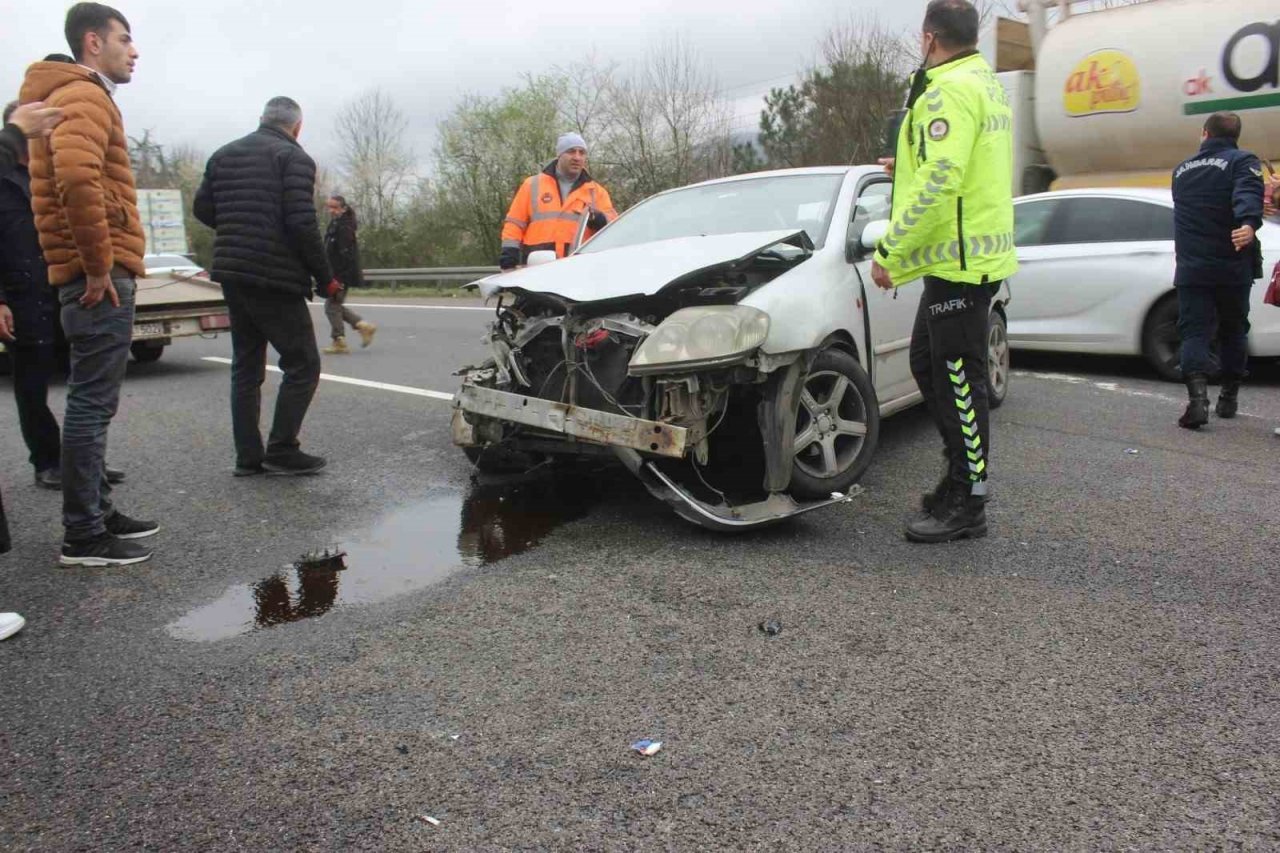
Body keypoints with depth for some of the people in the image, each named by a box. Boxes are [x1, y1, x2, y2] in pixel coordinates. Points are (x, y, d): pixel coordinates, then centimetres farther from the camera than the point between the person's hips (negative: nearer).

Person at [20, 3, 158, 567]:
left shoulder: (78, 96, 24)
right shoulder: (84, 97, -8)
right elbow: (77, 178, -26)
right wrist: (99, 266, -21)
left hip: (98, 276, 10)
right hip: (101, 277, -10)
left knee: (92, 403, 15)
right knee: (92, 405, -7)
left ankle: (98, 511, 25)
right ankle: (84, 536, -1)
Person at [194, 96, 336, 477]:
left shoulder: (224, 155, 14)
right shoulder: (293, 157, -7)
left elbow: (202, 208, 13)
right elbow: (302, 223, -17)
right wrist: (324, 278, -11)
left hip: (232, 275, 8)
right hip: (275, 280, -7)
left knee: (246, 366, 13)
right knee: (303, 364, 1)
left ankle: (248, 456, 14)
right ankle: (282, 451, -1)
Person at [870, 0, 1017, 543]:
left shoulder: (950, 91, -14)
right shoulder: (985, 83, 18)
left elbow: (939, 183, -24)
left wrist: (890, 251, -21)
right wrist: (909, 167, 35)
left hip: (960, 258, -10)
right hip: (966, 254, 10)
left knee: (958, 380, -4)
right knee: (927, 363, 17)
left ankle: (967, 506, 5)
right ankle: (962, 473, 26)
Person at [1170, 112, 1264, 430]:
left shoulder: (1182, 170, 14)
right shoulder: (1242, 161, -1)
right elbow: (1248, 193, -23)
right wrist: (1249, 223, -38)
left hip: (1191, 269, 2)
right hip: (1232, 268, -2)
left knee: (1194, 333, -3)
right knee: (1233, 331, 15)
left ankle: (1198, 397, -24)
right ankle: (1229, 397, 24)